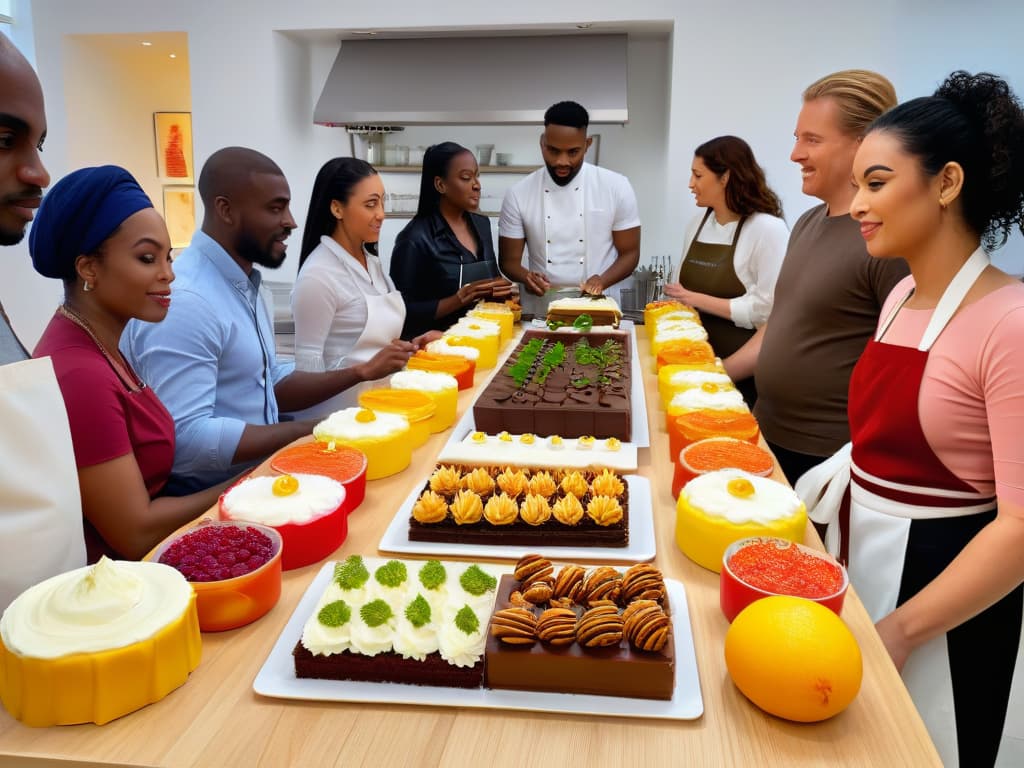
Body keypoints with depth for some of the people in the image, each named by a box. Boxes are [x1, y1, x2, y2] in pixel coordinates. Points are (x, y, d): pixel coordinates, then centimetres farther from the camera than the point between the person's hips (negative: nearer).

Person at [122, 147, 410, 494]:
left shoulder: (243, 285, 10)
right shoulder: (184, 301, -22)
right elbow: (184, 438, -28)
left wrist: (360, 372, 1)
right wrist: (309, 431, -22)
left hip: (252, 482, 9)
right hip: (206, 504, -8)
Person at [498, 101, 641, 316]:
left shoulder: (616, 187, -1)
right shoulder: (519, 194, 0)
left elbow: (629, 253, 4)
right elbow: (509, 260, 5)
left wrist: (602, 281, -15)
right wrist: (526, 277, -16)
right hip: (540, 313, 1)